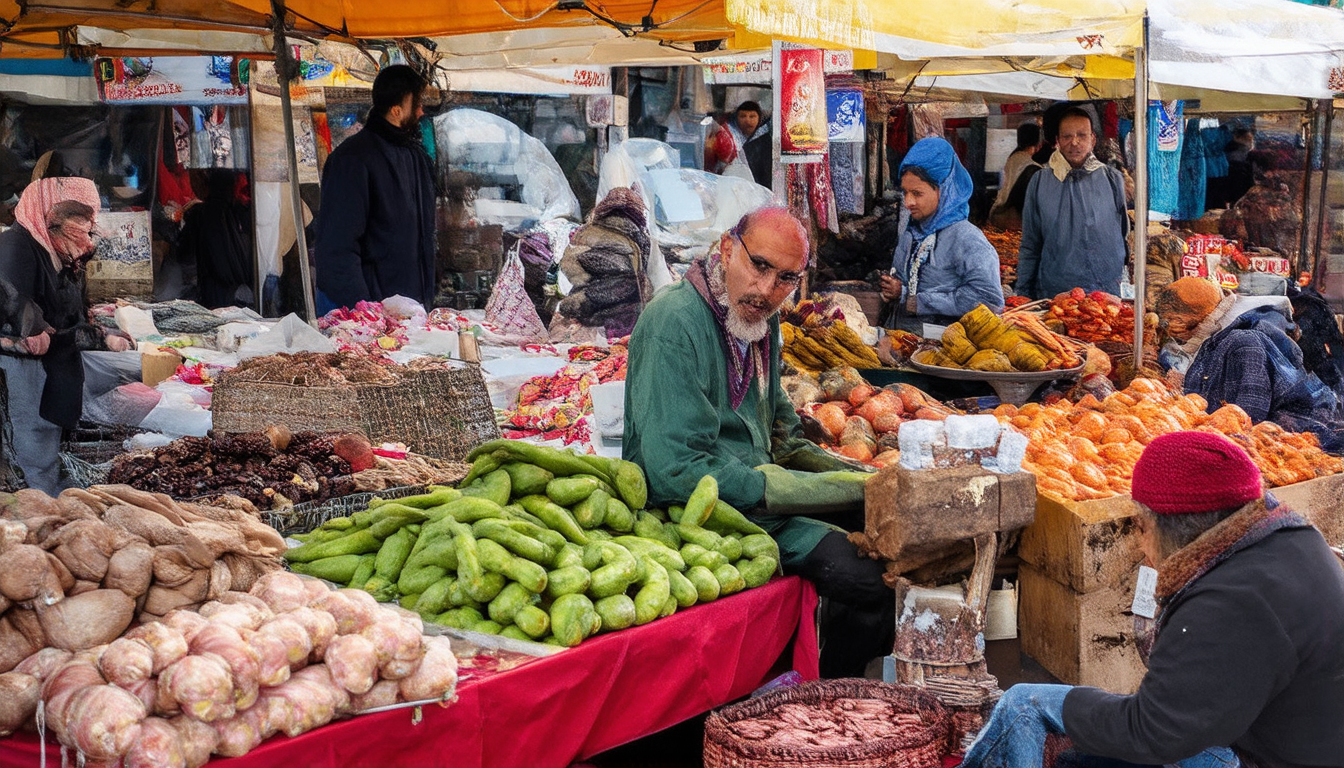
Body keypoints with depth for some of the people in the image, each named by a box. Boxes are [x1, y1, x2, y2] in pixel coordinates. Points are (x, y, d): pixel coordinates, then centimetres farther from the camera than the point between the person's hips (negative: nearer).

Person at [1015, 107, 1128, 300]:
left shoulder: (1112, 179, 6)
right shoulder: (1040, 181, 5)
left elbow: (1126, 233, 12)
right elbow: (1029, 246, 10)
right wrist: (1023, 297, 7)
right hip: (1052, 294, 0)